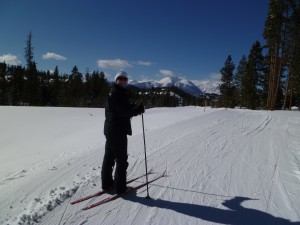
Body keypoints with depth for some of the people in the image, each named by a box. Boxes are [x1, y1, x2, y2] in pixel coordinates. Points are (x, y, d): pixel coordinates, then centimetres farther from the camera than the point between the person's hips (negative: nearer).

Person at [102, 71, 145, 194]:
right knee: (121, 160, 0)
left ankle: (106, 183, 28)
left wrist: (135, 108, 1)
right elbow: (124, 111, -21)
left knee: (109, 157, 16)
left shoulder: (117, 93, 19)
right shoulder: (116, 93, -13)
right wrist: (139, 109, -13)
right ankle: (120, 187, 9)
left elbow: (124, 111, 13)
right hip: (118, 131, -10)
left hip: (110, 130, 10)